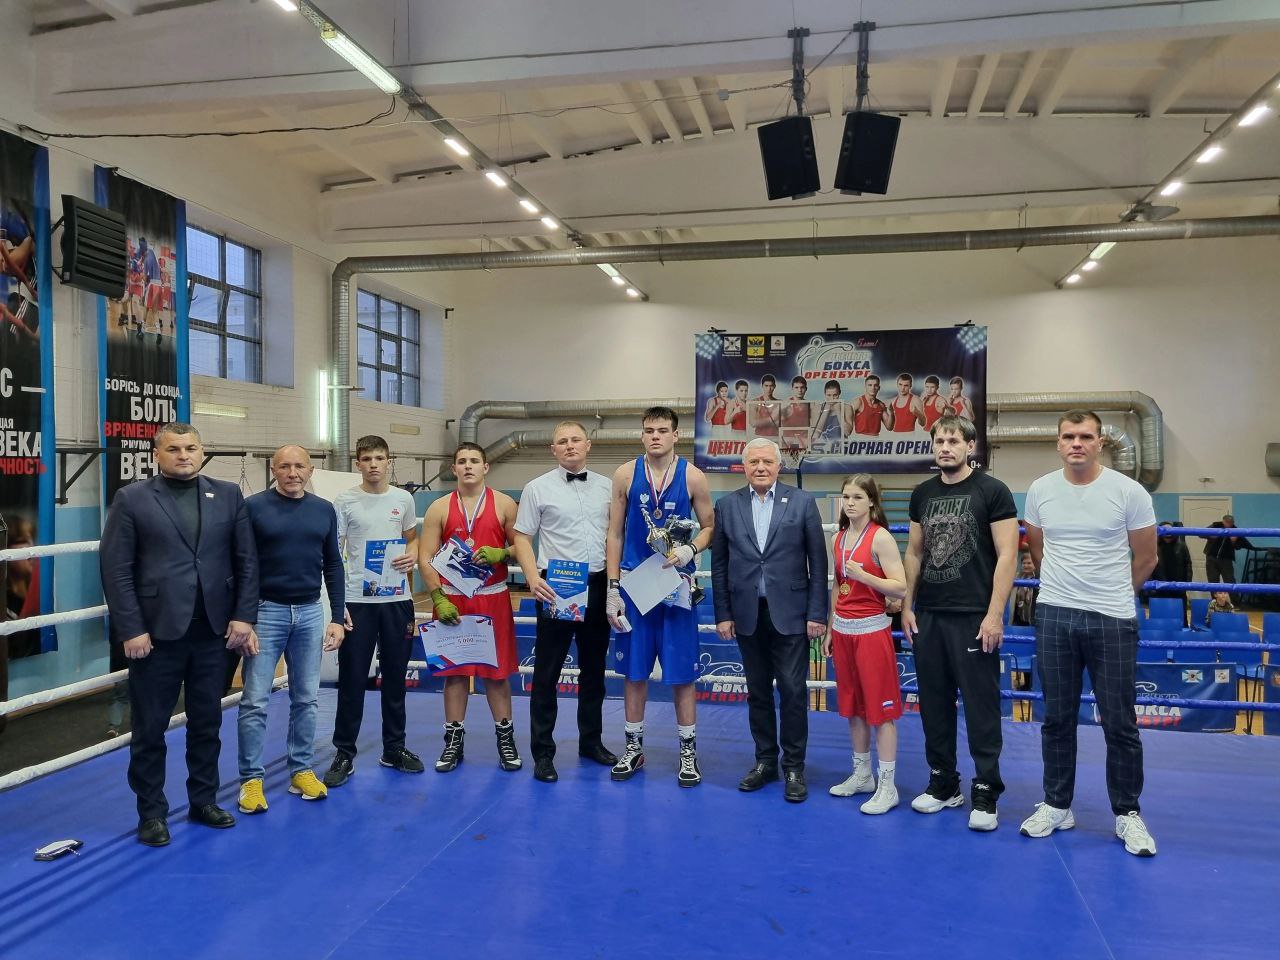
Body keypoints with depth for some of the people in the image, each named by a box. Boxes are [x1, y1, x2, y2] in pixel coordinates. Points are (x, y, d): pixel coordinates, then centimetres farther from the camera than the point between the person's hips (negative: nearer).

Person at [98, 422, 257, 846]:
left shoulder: (228, 495, 6)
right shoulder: (131, 499, -1)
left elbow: (246, 560, 5)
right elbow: (116, 569, -5)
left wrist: (244, 616, -2)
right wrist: (131, 630, -11)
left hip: (212, 631, 3)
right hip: (156, 632, -2)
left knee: (207, 724, 13)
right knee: (149, 728, 8)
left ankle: (204, 801, 28)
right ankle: (151, 813, 23)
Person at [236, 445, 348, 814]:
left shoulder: (324, 510, 6)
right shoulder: (254, 506, -5)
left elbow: (333, 566, 9)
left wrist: (338, 617, 4)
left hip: (310, 613, 3)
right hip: (266, 611, -3)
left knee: (306, 699, 10)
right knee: (255, 701, 1)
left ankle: (301, 771, 21)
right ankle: (251, 779, 13)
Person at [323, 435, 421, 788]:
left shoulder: (403, 499, 5)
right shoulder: (345, 501, -2)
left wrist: (413, 555, -4)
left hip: (397, 600, 3)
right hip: (357, 602, -2)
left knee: (395, 677, 10)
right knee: (352, 679, 2)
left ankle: (394, 749, 23)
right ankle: (344, 754, 14)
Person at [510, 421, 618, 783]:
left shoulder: (607, 487, 7)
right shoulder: (537, 488, -2)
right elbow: (522, 537, -3)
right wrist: (533, 578, -17)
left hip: (598, 586, 4)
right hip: (555, 587, -4)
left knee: (594, 669, 15)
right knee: (547, 672, 2)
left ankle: (591, 741, 30)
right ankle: (543, 752, 13)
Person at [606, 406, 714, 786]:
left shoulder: (692, 477, -3)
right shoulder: (625, 475, 0)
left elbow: (709, 526, 5)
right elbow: (615, 534, 2)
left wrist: (690, 549, -16)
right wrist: (612, 589, -2)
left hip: (676, 584, -1)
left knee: (682, 673, 5)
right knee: (634, 670, 10)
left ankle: (688, 751, 19)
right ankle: (634, 747, 25)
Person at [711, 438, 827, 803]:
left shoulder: (802, 502, -1)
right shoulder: (727, 505, 4)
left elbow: (817, 562, -2)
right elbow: (719, 564, 6)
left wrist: (817, 614, -6)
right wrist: (723, 614, 2)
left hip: (790, 613, -2)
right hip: (747, 614, 2)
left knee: (793, 691, 1)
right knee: (757, 691, 12)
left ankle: (794, 766, 15)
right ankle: (765, 761, 25)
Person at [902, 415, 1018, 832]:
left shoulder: (991, 491, -5)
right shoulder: (922, 494, 10)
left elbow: (1007, 555, -8)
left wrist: (994, 614, -14)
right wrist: (907, 605, 8)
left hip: (973, 618, -5)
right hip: (928, 617, 5)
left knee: (981, 706, 2)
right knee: (934, 703, 12)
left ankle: (986, 793, 14)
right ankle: (943, 783, 25)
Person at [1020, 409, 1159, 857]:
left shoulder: (1128, 492, -6)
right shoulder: (1040, 490, 2)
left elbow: (1145, 558, 4)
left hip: (1112, 620, -2)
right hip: (1054, 618, 3)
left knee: (1119, 724, 5)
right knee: (1057, 719, 11)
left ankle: (1127, 813, 22)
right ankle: (1056, 806, 25)